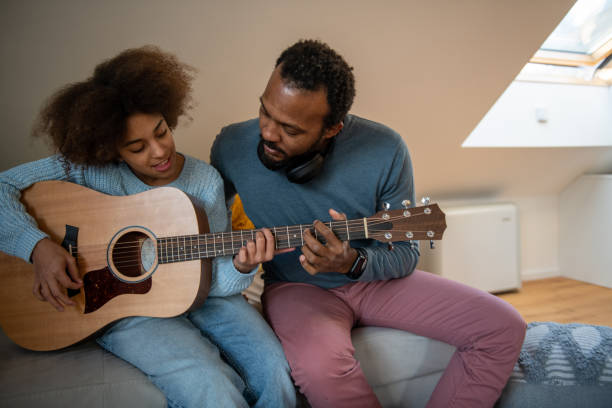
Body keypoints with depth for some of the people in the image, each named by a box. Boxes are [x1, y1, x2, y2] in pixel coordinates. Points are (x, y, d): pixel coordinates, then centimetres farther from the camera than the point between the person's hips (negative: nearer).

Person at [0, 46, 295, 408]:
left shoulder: (206, 182, -5)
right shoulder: (88, 168, -8)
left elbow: (210, 279, -5)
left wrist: (241, 268, -28)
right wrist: (39, 246, -20)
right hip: (122, 305, -2)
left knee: (275, 373, -17)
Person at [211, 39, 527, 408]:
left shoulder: (385, 151, -18)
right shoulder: (232, 146, -14)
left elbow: (406, 255, -8)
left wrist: (354, 263, -28)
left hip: (373, 279, 2)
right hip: (295, 287, -1)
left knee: (504, 327, -9)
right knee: (321, 365, -38)